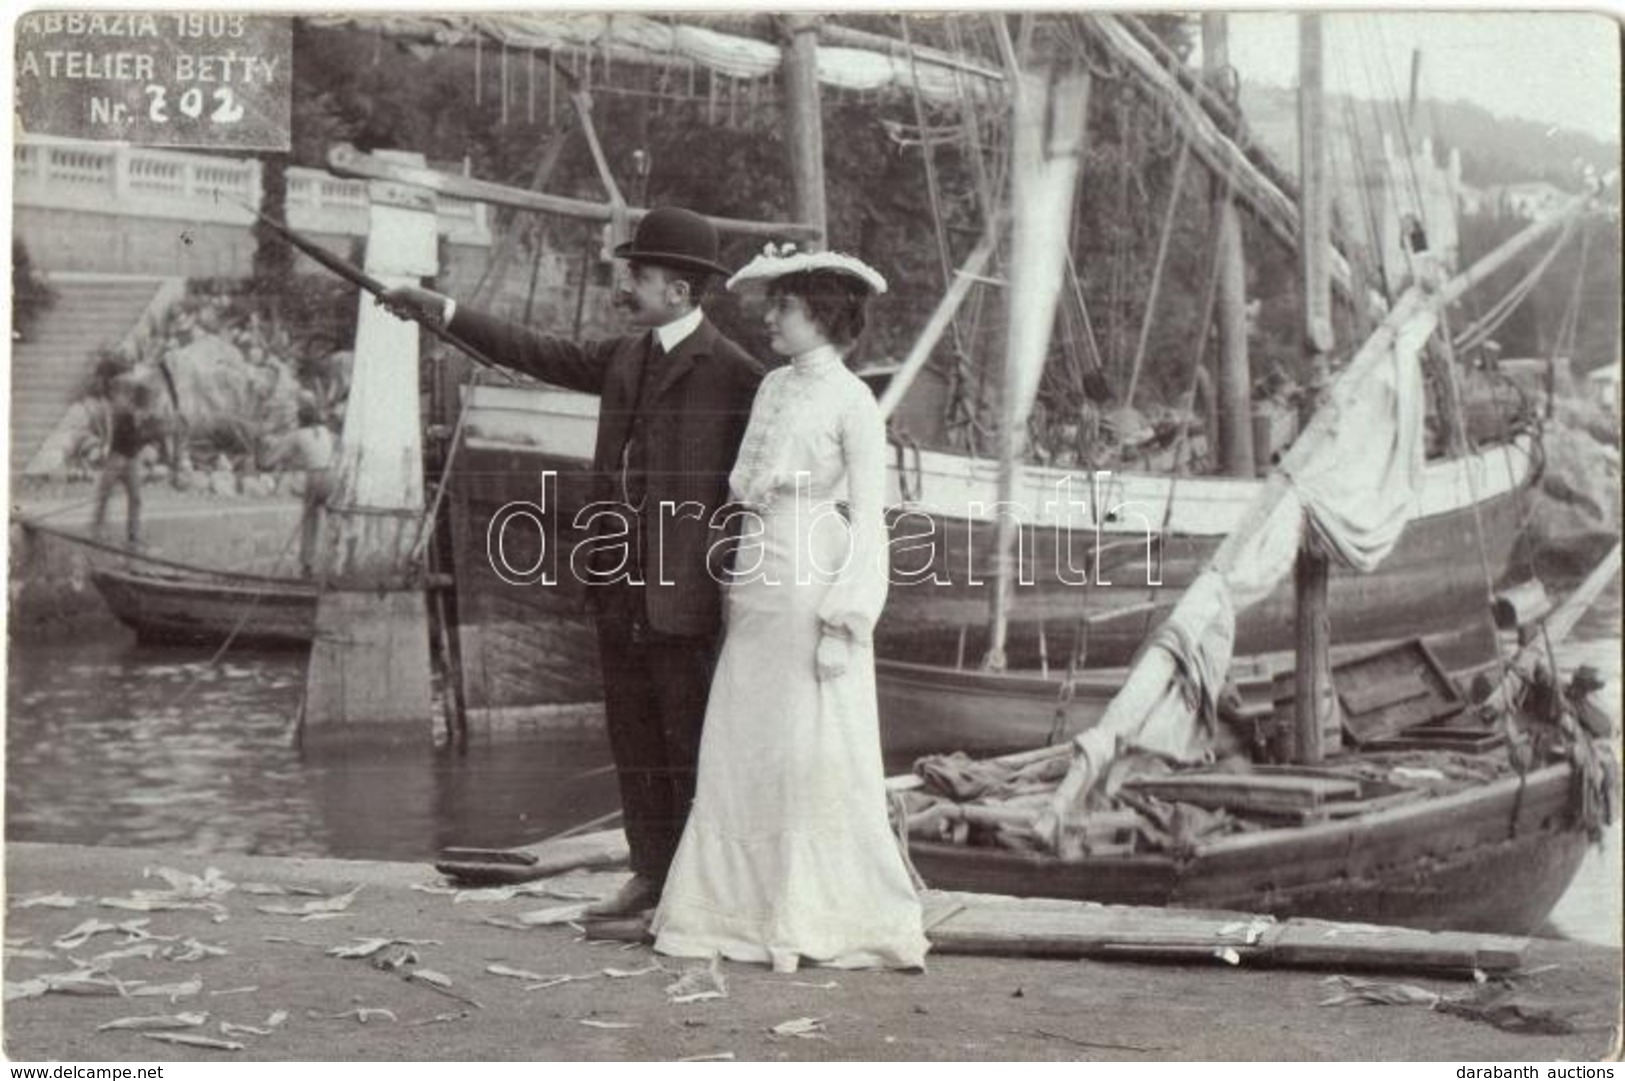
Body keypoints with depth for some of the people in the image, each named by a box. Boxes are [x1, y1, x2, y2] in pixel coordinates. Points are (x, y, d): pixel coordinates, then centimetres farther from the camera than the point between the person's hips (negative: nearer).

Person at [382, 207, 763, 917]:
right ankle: (651, 875, 21)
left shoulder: (733, 373, -10)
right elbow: (536, 354, 22)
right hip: (620, 585, 8)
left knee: (688, 741, -1)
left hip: (682, 590, -8)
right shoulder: (624, 358, 14)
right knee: (633, 738, 12)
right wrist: (443, 311, 21)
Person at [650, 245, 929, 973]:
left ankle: (817, 921, 8)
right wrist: (734, 584, 11)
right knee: (739, 754, 7)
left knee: (815, 759, -2)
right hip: (756, 588, 7)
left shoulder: (852, 403, -5)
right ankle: (740, 911, 14)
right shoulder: (772, 389, 14)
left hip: (813, 590, -7)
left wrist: (844, 622, -14)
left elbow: (868, 520, -8)